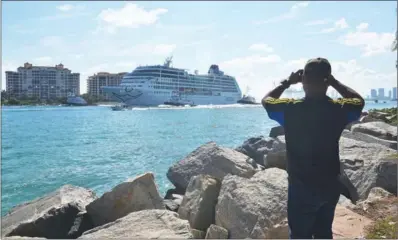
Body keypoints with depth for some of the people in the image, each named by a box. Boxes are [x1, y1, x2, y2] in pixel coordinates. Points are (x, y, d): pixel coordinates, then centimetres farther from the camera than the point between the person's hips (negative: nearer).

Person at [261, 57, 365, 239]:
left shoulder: (290, 109, -18)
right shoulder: (339, 109, -10)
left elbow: (266, 100, 4)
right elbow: (359, 100, 14)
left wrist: (287, 82, 8)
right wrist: (335, 83, 10)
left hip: (301, 187, -3)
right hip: (330, 185, 4)